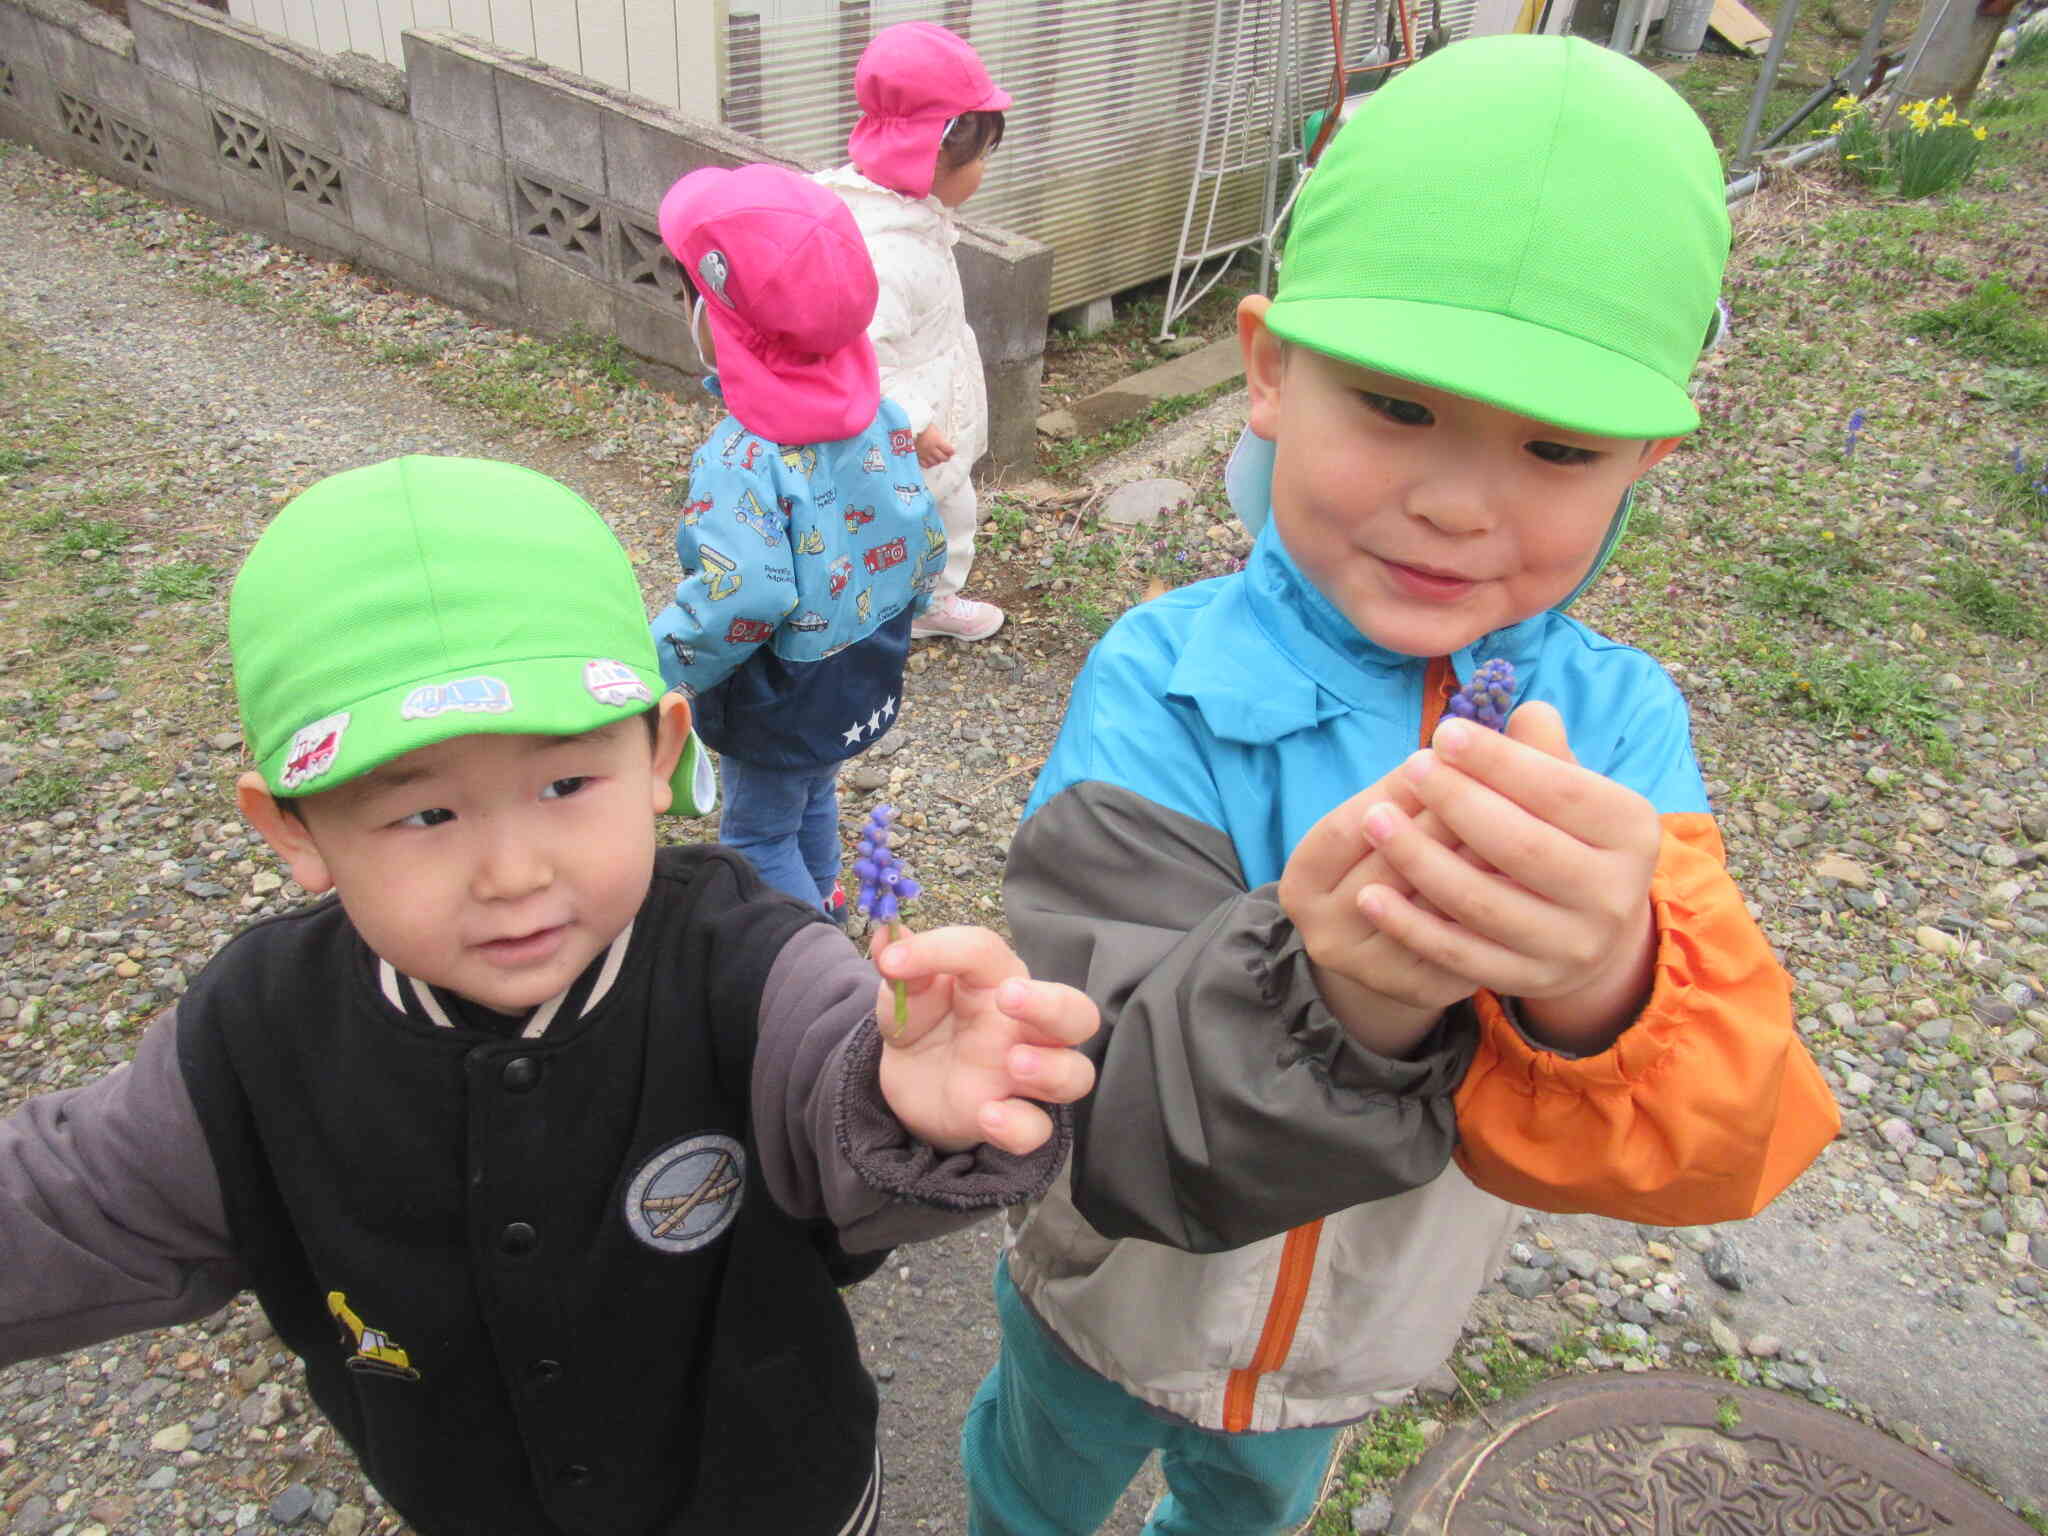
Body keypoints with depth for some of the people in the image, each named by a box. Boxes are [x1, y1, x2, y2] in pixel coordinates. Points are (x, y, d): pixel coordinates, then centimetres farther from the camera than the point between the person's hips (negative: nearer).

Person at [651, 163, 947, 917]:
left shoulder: (741, 457, -30)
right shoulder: (881, 416, -8)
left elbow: (739, 598, -38)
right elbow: (925, 537, -1)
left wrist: (657, 672, -24)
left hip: (780, 701, -8)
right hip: (867, 676, 8)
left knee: (759, 835, 15)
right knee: (814, 798, 31)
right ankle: (821, 901, 53)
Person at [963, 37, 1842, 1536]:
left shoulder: (1619, 722, -21)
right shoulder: (1167, 685, -30)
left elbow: (1723, 1140, -30)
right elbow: (1109, 1125, -33)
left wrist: (1609, 989, -53)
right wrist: (1324, 999, -53)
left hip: (1371, 1336, 3)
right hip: (1118, 1298, -2)